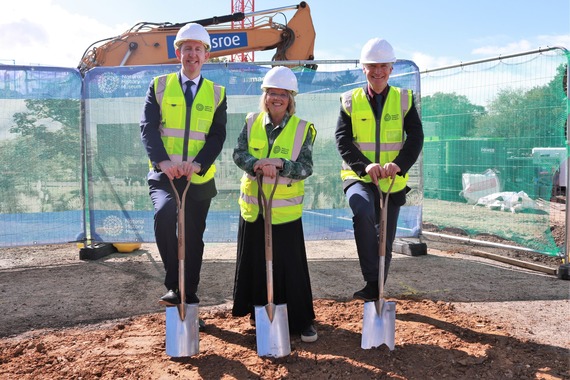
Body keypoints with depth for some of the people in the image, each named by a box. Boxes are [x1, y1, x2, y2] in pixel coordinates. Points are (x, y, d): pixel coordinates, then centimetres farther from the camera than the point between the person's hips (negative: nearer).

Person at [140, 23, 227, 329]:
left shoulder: (216, 94, 8)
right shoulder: (159, 86, 6)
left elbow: (217, 136, -2)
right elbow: (148, 128, -6)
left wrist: (198, 164, -20)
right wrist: (162, 160, -24)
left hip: (199, 180, 2)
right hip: (164, 175, -1)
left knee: (193, 242, 9)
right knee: (164, 213, -32)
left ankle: (189, 301, 25)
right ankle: (173, 287, -17)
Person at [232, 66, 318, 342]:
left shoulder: (303, 129, -3)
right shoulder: (252, 122, 5)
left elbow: (305, 168, -10)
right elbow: (239, 154, -4)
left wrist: (280, 164, -28)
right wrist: (257, 164, -24)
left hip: (285, 210, -2)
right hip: (252, 208, 3)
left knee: (291, 266, 2)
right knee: (255, 264, 13)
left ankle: (301, 320, 17)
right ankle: (259, 315, 32)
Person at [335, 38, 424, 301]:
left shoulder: (404, 99, 5)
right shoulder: (350, 101, 3)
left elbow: (416, 137, -5)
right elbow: (342, 140, -8)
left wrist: (399, 164, -24)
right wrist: (364, 165, -26)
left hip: (393, 182, 2)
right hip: (358, 177, -2)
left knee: (385, 243, 9)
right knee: (363, 212, -34)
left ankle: (375, 294, 28)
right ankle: (371, 282, -24)